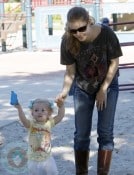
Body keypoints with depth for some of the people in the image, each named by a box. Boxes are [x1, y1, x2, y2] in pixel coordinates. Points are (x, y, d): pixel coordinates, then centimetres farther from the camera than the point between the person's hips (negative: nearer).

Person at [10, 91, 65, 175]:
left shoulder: (49, 123, -5)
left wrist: (61, 106, -13)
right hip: (34, 160, -2)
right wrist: (19, 108, -46)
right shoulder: (31, 124, -14)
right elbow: (23, 120, -32)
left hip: (47, 158, 2)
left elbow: (60, 116, -4)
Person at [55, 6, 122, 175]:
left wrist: (103, 89, -14)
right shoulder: (68, 41, -24)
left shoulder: (106, 33, -28)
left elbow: (114, 62, -15)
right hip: (82, 88, 1)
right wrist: (65, 90, -31)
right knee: (81, 134, 2)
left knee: (105, 132, -4)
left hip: (108, 85, -1)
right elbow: (70, 71, -14)